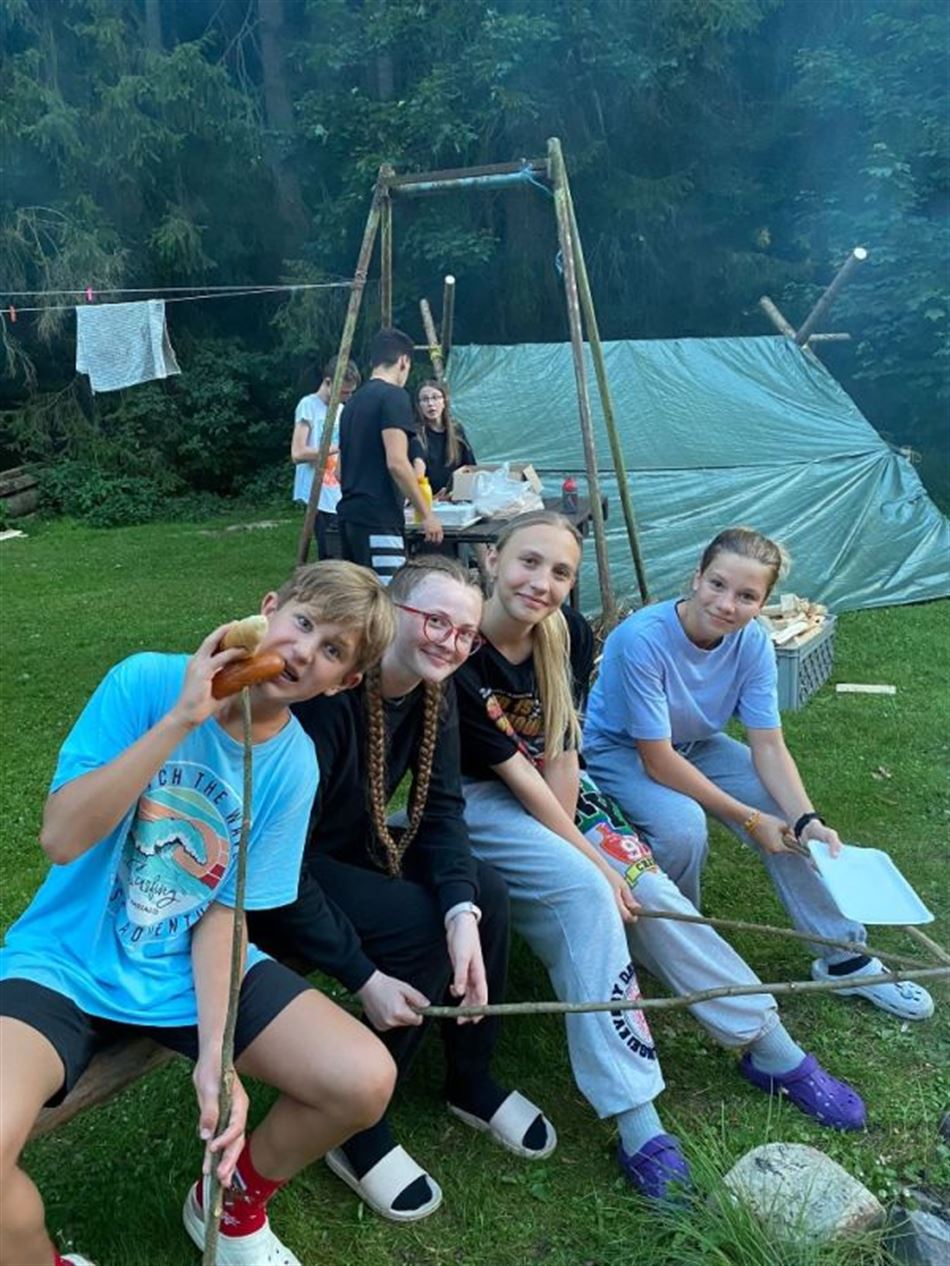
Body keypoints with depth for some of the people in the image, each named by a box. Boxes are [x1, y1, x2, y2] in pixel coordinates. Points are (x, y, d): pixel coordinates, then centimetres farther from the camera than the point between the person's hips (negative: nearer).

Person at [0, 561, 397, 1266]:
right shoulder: (147, 682, -16)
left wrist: (214, 1052, -18)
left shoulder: (294, 766, -7)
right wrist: (184, 715, -30)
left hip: (195, 969, 3)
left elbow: (224, 912, -5)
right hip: (68, 962, -3)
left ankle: (231, 1202, 20)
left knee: (365, 1082, -11)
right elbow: (61, 837, -22)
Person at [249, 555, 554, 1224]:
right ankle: (354, 1129, -3)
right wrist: (364, 978, -29)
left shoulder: (433, 692, -8)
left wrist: (464, 912, -29)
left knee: (486, 893, -11)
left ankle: (472, 1080, 12)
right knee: (421, 927, -24)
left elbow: (442, 810, -11)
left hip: (352, 844, 7)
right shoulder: (326, 696, -32)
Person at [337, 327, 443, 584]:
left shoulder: (354, 401, 17)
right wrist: (426, 514, -11)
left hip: (350, 515, 9)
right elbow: (397, 462, -17)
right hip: (379, 519, -9)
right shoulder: (394, 396, -7)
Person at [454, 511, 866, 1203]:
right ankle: (636, 1122, -22)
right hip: (474, 796, -5)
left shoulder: (569, 634, -9)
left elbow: (558, 755, -8)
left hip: (554, 786, 5)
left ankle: (774, 1050, 5)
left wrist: (577, 835, -16)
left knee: (645, 886, -11)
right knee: (585, 892, -27)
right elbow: (515, 773, -22)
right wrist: (586, 856, -19)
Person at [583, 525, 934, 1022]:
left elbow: (768, 746, -12)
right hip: (619, 752, -5)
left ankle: (844, 957, 6)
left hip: (695, 744, 6)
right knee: (682, 828, -32)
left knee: (788, 815, -11)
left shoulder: (753, 642, -15)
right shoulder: (643, 639, -32)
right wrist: (749, 819, -26)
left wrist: (807, 821, -29)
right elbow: (658, 761, -29)